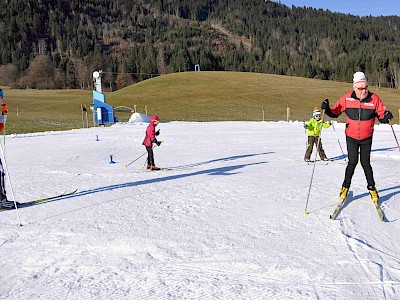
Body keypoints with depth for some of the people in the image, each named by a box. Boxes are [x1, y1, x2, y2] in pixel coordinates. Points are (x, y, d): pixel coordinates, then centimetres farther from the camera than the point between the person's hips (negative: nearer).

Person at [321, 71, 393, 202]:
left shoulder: (374, 98, -9)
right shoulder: (347, 98, -9)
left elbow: (381, 115, -3)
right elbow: (335, 112, 0)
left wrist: (386, 116, -25)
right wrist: (327, 109, -19)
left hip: (367, 138, 0)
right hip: (351, 137, 0)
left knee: (365, 162, 2)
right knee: (352, 162, -3)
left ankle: (372, 188, 19)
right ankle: (345, 187, 15)